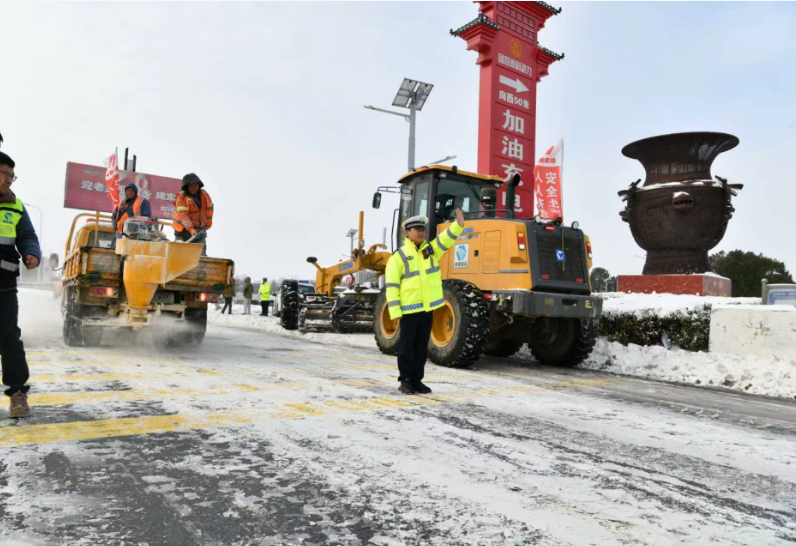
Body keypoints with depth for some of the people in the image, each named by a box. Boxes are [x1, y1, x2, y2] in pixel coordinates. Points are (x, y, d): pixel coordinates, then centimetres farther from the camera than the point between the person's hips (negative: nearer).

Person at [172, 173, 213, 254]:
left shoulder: (204, 194, 4)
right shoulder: (181, 197, -12)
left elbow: (209, 208, 19)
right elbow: (183, 215, -24)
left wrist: (208, 223, 19)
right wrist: (191, 229, -36)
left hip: (200, 229, 4)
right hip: (184, 229, -4)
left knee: (201, 253, 1)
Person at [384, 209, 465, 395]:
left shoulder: (431, 250, 9)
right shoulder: (398, 257, -6)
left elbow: (446, 239, -7)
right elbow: (391, 286, -9)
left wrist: (459, 224, -26)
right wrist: (395, 312, -15)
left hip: (428, 307, 5)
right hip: (409, 309, -5)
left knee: (422, 347, 11)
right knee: (407, 346, 3)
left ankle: (417, 380, 21)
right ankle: (405, 381, 15)